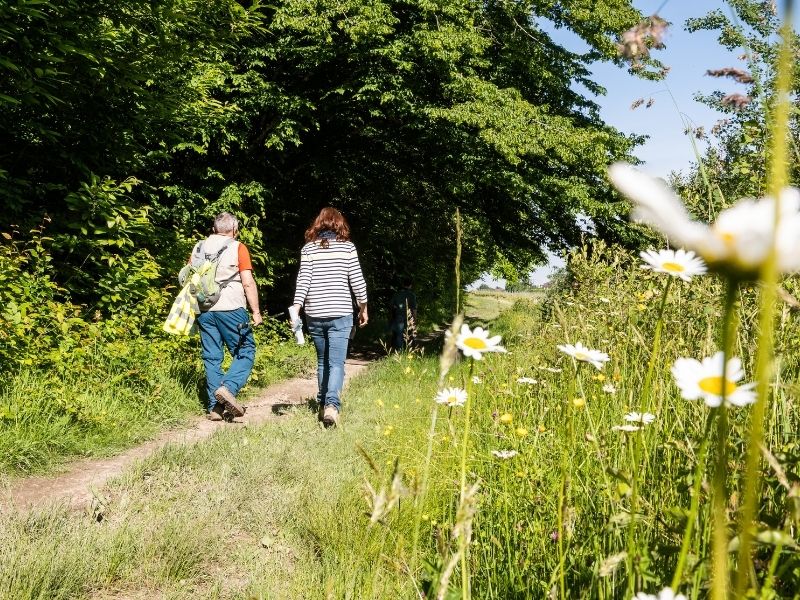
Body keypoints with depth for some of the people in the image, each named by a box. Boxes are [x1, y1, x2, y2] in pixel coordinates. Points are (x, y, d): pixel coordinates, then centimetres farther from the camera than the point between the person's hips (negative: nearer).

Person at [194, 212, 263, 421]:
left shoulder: (198, 248, 14)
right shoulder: (237, 248, -1)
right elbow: (248, 283, -7)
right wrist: (256, 311, -2)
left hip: (203, 310, 5)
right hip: (230, 309, -5)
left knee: (211, 358, 8)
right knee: (245, 352, 3)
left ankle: (215, 407, 7)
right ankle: (228, 388, -19)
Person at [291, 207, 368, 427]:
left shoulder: (308, 248, 5)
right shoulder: (347, 247, 1)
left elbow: (303, 280, -4)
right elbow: (357, 281, 2)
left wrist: (296, 307, -6)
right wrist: (363, 308, 13)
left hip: (314, 314, 2)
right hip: (340, 313, -2)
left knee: (322, 361, 17)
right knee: (337, 362, -4)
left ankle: (323, 404, 22)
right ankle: (332, 404, -22)